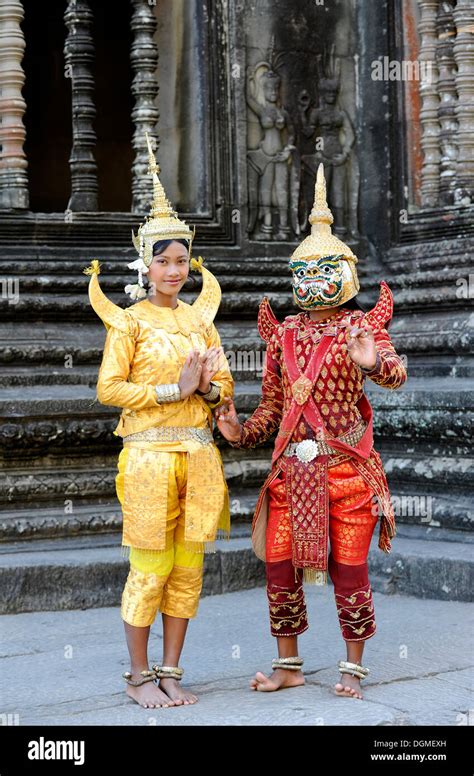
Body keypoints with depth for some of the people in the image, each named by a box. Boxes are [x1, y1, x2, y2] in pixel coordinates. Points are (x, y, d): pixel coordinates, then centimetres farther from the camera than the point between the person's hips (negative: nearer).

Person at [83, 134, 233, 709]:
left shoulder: (200, 317, 13)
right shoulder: (128, 322, -1)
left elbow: (225, 386, 15)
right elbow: (108, 388, -9)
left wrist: (206, 387, -7)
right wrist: (173, 389, -14)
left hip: (199, 454, 5)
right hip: (149, 453, -5)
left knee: (188, 569, 8)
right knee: (150, 570, -1)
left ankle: (170, 671, 19)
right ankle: (139, 676, 14)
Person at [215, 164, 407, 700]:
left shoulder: (361, 324, 0)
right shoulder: (283, 333, 12)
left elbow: (395, 373, -19)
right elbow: (272, 403, 14)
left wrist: (373, 362, -40)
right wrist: (241, 432, -2)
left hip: (347, 467, -4)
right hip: (291, 467, 4)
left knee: (349, 571, 2)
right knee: (279, 568, 7)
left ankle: (353, 667, 19)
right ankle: (288, 665, 24)